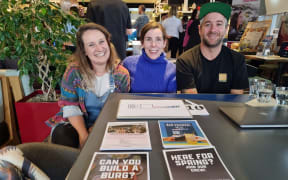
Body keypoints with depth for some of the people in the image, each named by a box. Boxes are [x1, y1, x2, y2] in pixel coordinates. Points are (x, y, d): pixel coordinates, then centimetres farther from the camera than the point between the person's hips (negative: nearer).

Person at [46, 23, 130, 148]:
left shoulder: (121, 74, -6)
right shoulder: (74, 71, -9)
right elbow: (70, 107, -9)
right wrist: (83, 135, -23)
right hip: (77, 124, 0)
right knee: (62, 136, -30)